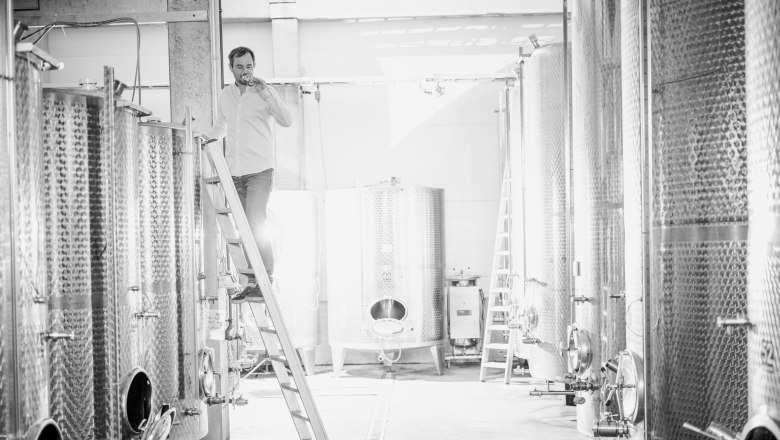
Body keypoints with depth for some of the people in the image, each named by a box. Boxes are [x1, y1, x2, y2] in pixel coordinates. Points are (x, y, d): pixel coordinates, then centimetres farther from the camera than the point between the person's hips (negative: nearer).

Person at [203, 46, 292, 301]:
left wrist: (267, 96, -24)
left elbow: (287, 121, -14)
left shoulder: (264, 92, -2)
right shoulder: (225, 96, 13)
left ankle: (266, 279, -9)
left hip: (259, 170, -5)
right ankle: (252, 282, 11)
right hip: (234, 172, 5)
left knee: (255, 225, -16)